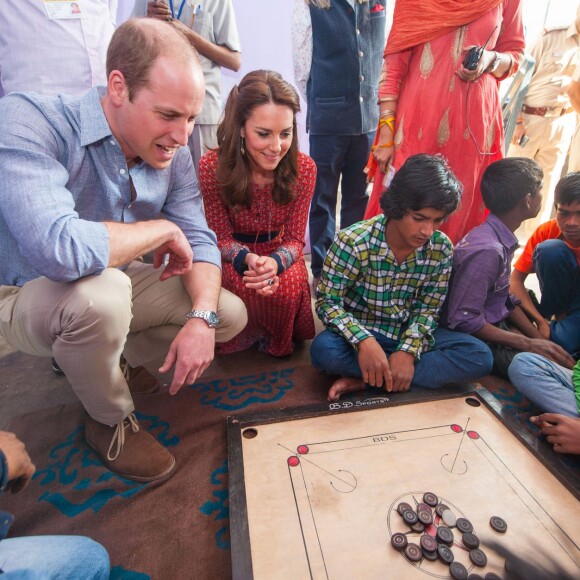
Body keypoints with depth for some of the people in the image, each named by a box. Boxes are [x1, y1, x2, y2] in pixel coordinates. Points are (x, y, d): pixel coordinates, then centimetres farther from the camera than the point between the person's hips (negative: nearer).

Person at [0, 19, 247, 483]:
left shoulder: (173, 154, -10)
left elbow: (198, 240, -9)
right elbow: (57, 248, -44)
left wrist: (202, 318, -26)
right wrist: (161, 229, -28)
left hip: (119, 284, 6)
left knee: (231, 314, -1)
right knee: (99, 290, -40)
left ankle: (100, 360, 17)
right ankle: (111, 422, -6)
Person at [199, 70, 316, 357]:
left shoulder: (304, 168, -16)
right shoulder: (212, 167, -21)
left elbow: (294, 238, -11)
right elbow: (222, 238, -12)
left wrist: (274, 262, -35)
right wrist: (247, 259, -36)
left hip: (278, 253, 2)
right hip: (234, 255, -1)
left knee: (289, 287, -29)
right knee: (245, 284, -33)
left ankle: (277, 340, 5)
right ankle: (250, 333, 1)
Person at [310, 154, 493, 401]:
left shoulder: (441, 248, -9)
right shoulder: (353, 241, -20)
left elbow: (428, 308, -3)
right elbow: (328, 302, -18)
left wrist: (409, 350, -22)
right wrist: (364, 341, -35)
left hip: (410, 335, 5)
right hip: (361, 334, -4)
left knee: (480, 355, -17)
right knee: (324, 349, -34)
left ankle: (364, 380, -21)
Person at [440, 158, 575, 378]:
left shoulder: (503, 239, 2)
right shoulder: (487, 250, -27)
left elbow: (506, 299, 10)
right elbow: (464, 321, -27)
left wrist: (539, 339, 4)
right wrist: (529, 344, -18)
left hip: (497, 325, 9)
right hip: (475, 338, -9)